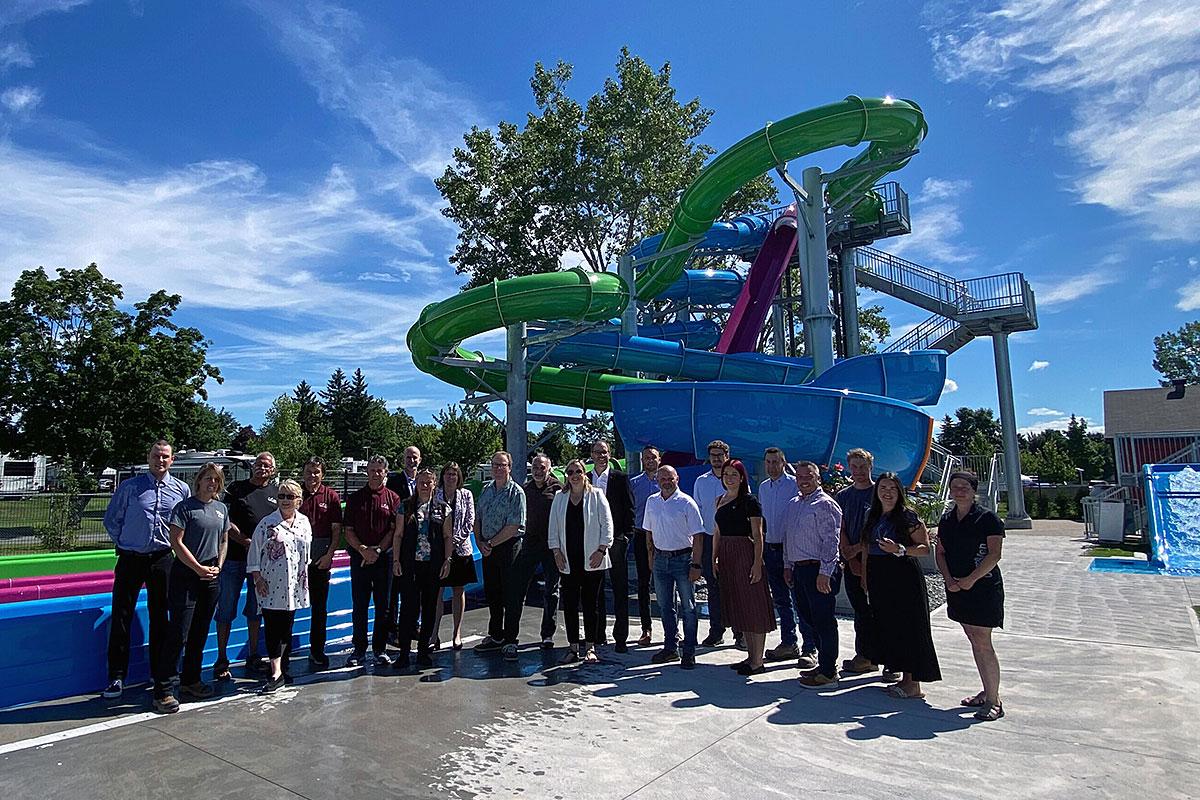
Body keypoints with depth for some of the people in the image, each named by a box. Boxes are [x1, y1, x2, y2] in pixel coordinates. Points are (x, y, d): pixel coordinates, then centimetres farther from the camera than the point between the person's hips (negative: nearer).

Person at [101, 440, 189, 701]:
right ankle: (117, 677, 13)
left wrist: (175, 546, 6)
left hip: (162, 560, 1)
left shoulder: (181, 489, 4)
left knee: (160, 617, 9)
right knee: (121, 616, 1)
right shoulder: (129, 486, 0)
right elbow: (112, 519, 6)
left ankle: (160, 673, 21)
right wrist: (123, 544, 4)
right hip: (130, 559, -1)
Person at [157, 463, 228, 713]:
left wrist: (219, 566, 3)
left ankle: (191, 681, 26)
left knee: (200, 633, 13)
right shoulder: (185, 507, -6)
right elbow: (176, 542, -11)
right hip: (186, 574, -6)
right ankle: (163, 691, 0)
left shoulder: (221, 509, 11)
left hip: (211, 578, 6)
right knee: (179, 633, -7)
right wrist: (199, 568, -12)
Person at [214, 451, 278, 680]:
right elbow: (225, 522, -6)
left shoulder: (277, 492, 11)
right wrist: (247, 542, -14)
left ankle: (253, 657, 23)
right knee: (226, 610, 3)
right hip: (234, 557, -3)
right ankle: (221, 661, 12)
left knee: (256, 610, 13)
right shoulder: (236, 488, 2)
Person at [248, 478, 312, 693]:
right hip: (271, 585, -3)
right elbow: (254, 553, -1)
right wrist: (257, 578, -7)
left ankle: (283, 667, 23)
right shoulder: (267, 523, -3)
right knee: (273, 627, -6)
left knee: (287, 626, 11)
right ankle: (276, 673, -3)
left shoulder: (304, 522, 8)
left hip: (294, 585, 3)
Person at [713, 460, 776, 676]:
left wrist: (757, 563, -17)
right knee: (738, 608, 13)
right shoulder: (720, 501, 12)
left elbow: (757, 535, -11)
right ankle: (750, 656, 24)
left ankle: (758, 661, 5)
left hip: (745, 553, -7)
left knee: (754, 607, -2)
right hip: (727, 556, 7)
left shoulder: (750, 501, -8)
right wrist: (714, 558, 10)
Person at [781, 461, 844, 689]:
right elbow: (788, 538, 21)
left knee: (824, 621, -2)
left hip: (819, 570, -8)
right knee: (809, 618, 15)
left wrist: (824, 572, -20)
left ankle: (828, 673, 6)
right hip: (799, 570, 9)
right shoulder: (793, 504, 15)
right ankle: (824, 663, 28)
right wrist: (788, 565, 18)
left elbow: (831, 541, -16)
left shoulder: (825, 504, -10)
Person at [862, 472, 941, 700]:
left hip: (904, 578, -7)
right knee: (888, 627, 10)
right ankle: (904, 678, 22)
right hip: (879, 579, 7)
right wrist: (866, 579, 14)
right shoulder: (873, 517, 11)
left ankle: (914, 683, 7)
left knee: (908, 628, -2)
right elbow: (868, 548, 18)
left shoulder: (907, 516, -7)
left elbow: (925, 547, -9)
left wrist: (899, 550, -24)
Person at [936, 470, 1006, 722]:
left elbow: (994, 554, -13)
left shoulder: (987, 518, -8)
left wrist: (971, 579, -17)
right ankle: (987, 691, 26)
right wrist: (948, 579, -3)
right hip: (957, 588, 7)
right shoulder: (947, 519, 10)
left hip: (983, 587, -6)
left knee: (983, 643, -8)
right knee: (974, 642, 14)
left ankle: (994, 700, 1)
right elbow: (940, 552, 11)